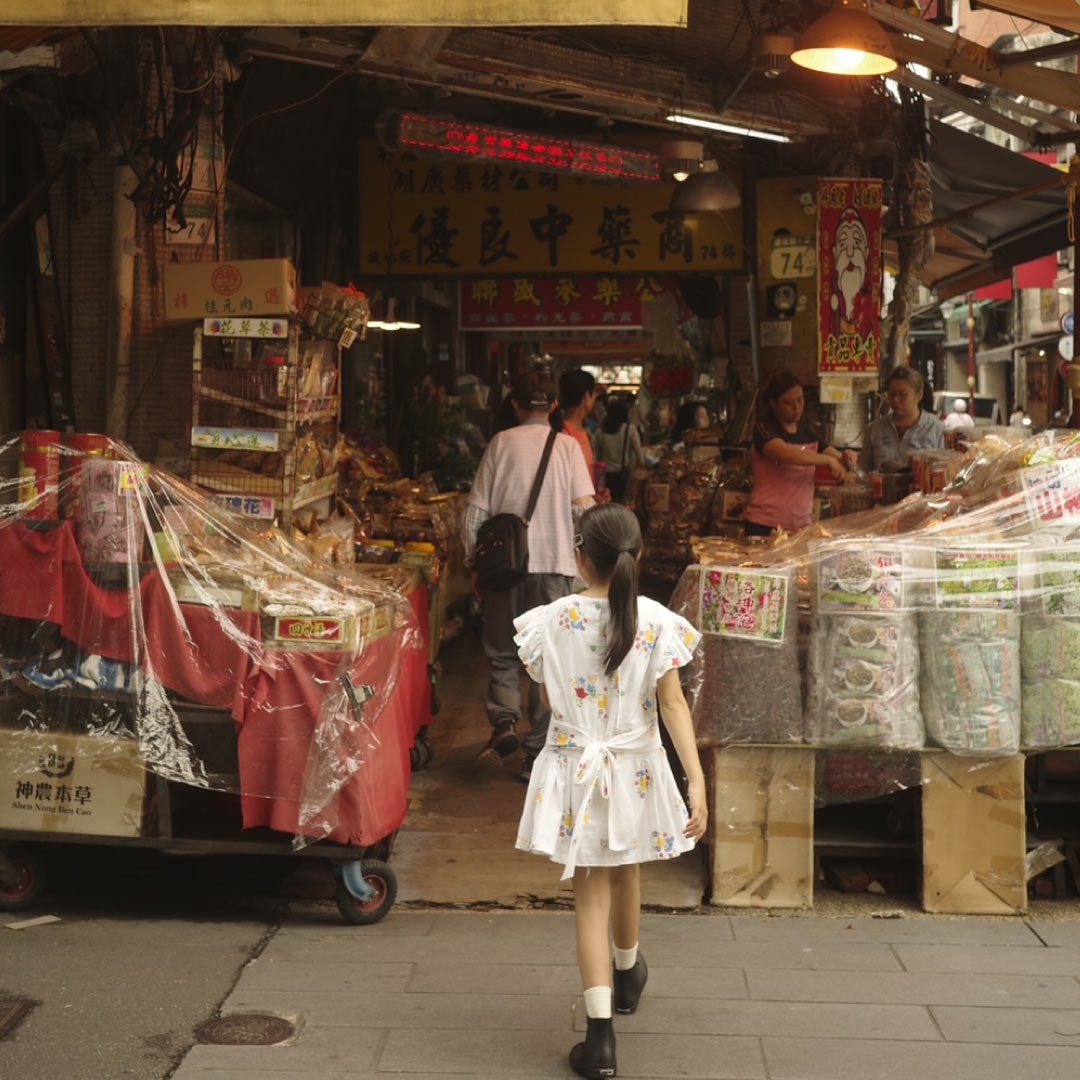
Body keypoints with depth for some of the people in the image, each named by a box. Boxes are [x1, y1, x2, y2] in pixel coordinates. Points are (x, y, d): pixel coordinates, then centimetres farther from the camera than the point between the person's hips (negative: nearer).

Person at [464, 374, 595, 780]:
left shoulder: (501, 443, 3)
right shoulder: (567, 446, 2)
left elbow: (476, 511, 2)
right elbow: (584, 507, -7)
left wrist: (474, 564, 10)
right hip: (554, 564, 0)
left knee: (502, 653, 14)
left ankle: (504, 721, -9)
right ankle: (538, 752, 8)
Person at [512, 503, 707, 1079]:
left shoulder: (551, 621, -11)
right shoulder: (655, 620, -11)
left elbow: (546, 693, 2)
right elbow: (673, 704, -15)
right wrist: (696, 780, -15)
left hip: (574, 772, -1)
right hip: (635, 772, 2)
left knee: (590, 898, 4)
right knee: (625, 878, 26)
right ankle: (628, 975, 52)